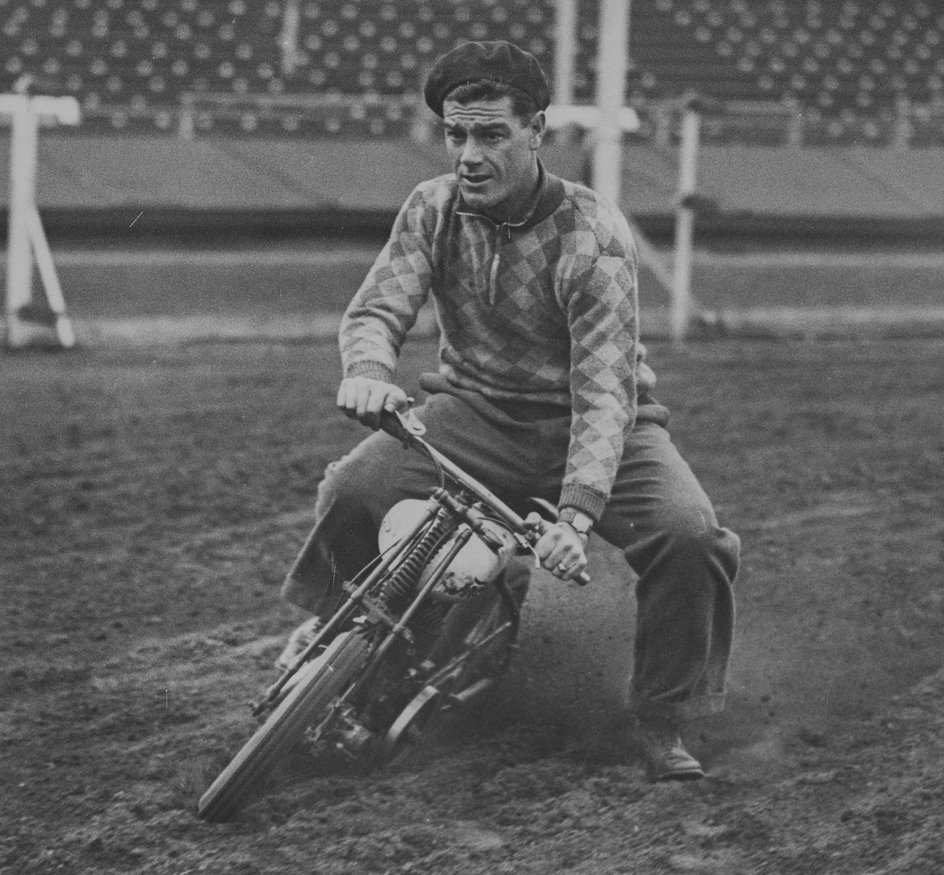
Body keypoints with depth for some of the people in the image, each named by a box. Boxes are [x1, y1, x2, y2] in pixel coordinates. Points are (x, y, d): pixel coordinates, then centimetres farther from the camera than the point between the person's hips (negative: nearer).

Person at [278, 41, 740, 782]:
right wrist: (369, 370, -41)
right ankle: (329, 620, 11)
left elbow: (604, 386, -28)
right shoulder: (434, 210, -5)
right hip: (477, 409, 3)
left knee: (688, 536, -29)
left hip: (594, 423, -3)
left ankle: (662, 723, -9)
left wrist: (577, 512, -42)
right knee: (352, 489, -22)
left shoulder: (592, 234, -21)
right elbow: (378, 307, -14)